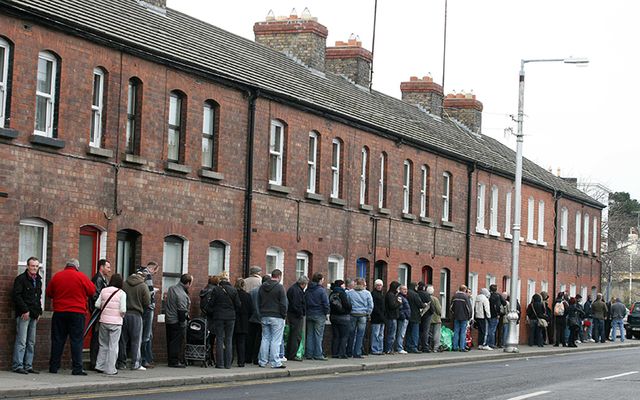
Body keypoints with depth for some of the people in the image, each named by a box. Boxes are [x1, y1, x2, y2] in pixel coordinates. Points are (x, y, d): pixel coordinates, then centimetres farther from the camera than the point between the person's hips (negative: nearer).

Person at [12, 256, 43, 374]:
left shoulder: (38, 280, 17)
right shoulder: (20, 279, -5)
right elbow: (16, 296, -11)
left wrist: (39, 311, 14)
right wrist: (25, 310, -15)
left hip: (34, 315, 7)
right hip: (23, 315, -7)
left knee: (31, 342, 7)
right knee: (21, 341, -10)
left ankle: (28, 366, 10)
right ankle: (17, 366, -9)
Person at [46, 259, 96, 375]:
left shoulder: (57, 276, 3)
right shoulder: (81, 277, -7)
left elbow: (49, 293, 12)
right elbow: (92, 291, -1)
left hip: (59, 313, 3)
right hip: (77, 312, -3)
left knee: (57, 340, 9)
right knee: (76, 340, -1)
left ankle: (54, 367, 11)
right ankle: (77, 368, -5)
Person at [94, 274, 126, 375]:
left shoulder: (104, 291, 1)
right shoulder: (122, 293, -8)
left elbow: (97, 305, 0)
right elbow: (123, 310, -13)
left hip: (104, 320, 3)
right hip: (116, 322, -3)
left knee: (103, 344, 16)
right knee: (113, 346, 3)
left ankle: (100, 366, 13)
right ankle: (110, 369, 2)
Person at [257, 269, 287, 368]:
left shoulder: (262, 287, 11)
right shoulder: (279, 287, -10)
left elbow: (259, 302, 15)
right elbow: (283, 303, -11)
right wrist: (284, 315, -1)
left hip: (264, 316, 6)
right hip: (276, 317, -6)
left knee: (265, 339, 11)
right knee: (276, 340, -4)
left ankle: (262, 361, 11)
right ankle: (275, 362, -6)